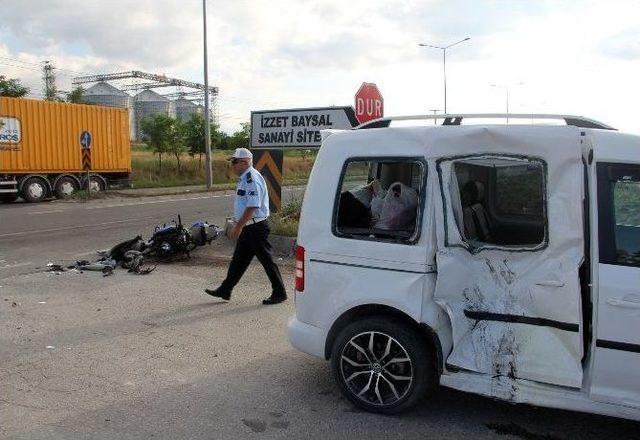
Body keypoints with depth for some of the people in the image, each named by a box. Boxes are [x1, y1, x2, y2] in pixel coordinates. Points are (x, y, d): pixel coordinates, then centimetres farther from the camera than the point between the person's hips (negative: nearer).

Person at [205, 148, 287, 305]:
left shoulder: (252, 179, -19)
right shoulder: (244, 178, 14)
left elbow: (252, 207, -25)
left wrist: (238, 227, -22)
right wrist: (238, 226, 22)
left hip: (256, 228, -10)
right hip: (248, 228, 10)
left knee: (266, 260, -1)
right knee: (238, 259, 15)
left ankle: (279, 293, 10)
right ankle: (225, 290, 24)